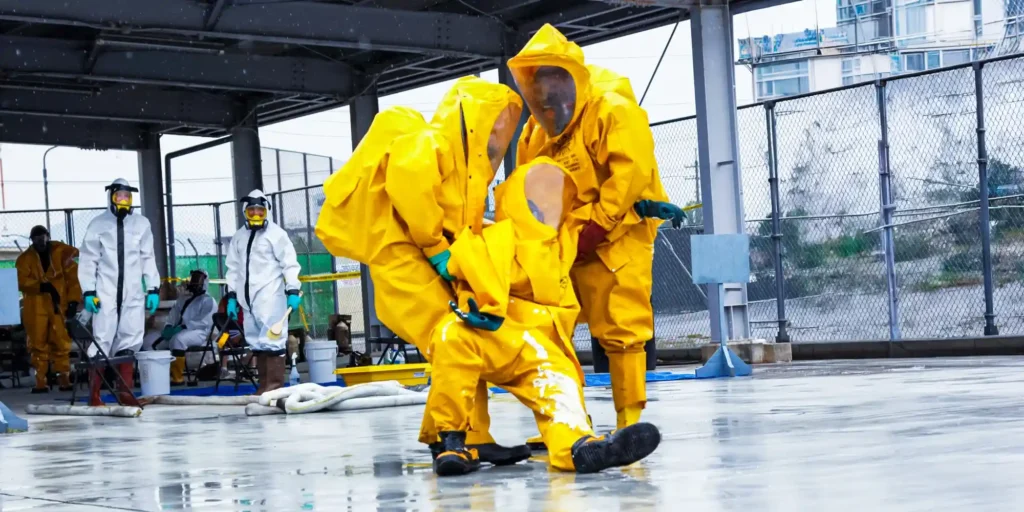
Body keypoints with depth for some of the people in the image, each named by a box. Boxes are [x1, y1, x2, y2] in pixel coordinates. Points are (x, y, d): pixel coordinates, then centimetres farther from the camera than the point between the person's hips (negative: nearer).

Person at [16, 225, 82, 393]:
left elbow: (73, 275, 3)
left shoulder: (61, 252, 7)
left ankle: (64, 379, 2)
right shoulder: (25, 258, 8)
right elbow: (21, 281, -5)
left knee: (61, 343, -3)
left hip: (58, 305, -1)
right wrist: (40, 286, -20)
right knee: (39, 344, -1)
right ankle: (41, 381, 2)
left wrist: (73, 299, -6)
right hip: (35, 307, 1)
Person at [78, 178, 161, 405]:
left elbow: (148, 258, 10)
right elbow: (88, 260, 1)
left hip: (133, 293, 3)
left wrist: (153, 289, 5)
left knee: (129, 340, 3)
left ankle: (124, 390, 11)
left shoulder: (141, 224, 8)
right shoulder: (98, 224, 1)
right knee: (102, 340, -7)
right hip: (105, 293, -3)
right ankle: (94, 394, -5)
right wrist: (88, 291, -5)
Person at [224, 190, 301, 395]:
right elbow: (233, 268, 17)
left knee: (272, 339, -11)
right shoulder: (239, 237, 15)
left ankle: (275, 384, -12)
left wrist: (293, 291, -11)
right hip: (248, 297, 6)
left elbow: (289, 264, -4)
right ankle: (264, 384, 12)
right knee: (256, 341, 8)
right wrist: (232, 296, 13)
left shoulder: (276, 234, -2)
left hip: (270, 295, -6)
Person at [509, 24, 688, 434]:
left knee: (619, 328, -7)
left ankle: (630, 421, 1)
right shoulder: (535, 131, 10)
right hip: (564, 242, 8)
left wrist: (595, 227, -22)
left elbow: (632, 171, -22)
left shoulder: (612, 110, -14)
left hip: (619, 235, -8)